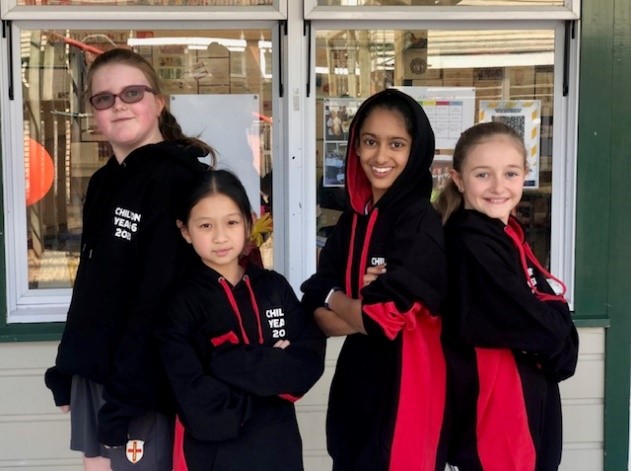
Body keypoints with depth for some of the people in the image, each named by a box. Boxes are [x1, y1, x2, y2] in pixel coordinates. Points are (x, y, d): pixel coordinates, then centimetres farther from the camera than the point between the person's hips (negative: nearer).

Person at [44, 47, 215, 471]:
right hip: (92, 374, 8)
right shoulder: (104, 182, 11)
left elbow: (160, 298, -20)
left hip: (141, 384, -8)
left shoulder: (174, 181, -14)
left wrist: (124, 400, -21)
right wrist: (66, 371, 17)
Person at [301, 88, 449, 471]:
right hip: (354, 383, 7)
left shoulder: (420, 221, -14)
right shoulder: (352, 220, 7)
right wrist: (364, 305, -17)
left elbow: (389, 317, -21)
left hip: (405, 387, -7)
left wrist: (334, 298, -4)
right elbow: (319, 314, 1)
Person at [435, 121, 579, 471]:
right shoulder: (471, 243, -20)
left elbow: (551, 310, 7)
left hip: (529, 402, 9)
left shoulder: (507, 235, 9)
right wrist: (560, 347, -4)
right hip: (496, 410, -9)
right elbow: (532, 324, -22)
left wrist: (554, 328, -13)